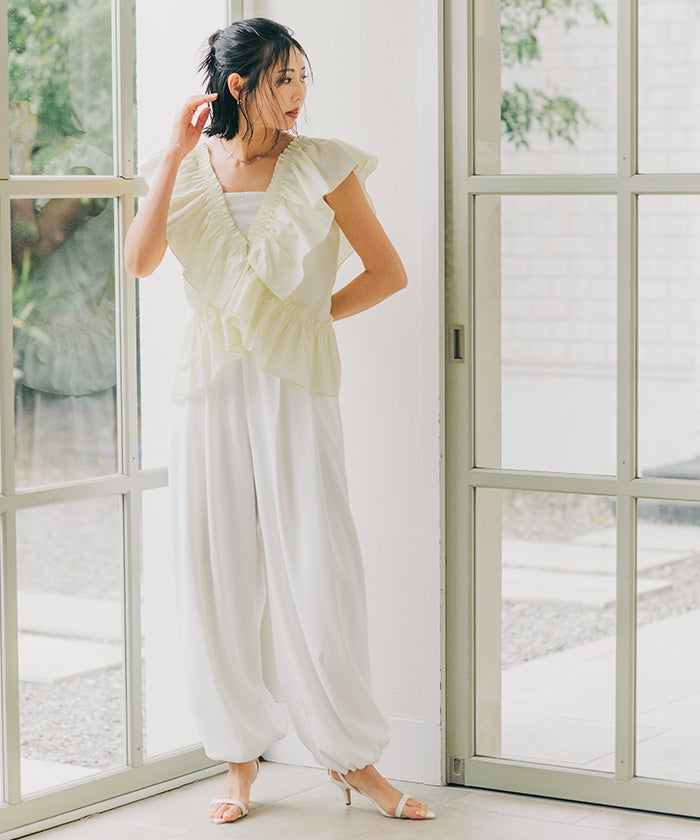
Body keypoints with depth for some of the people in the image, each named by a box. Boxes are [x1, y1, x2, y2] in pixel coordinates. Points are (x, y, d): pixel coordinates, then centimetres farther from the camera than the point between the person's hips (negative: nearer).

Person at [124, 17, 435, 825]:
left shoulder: (321, 165, 2)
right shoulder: (184, 169, 6)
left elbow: (388, 271, 4)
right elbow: (140, 259, -11)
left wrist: (313, 317, -1)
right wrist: (178, 154, -10)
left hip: (296, 383, -2)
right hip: (211, 386, 2)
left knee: (317, 570, -4)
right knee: (220, 572, 4)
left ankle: (351, 755, 10)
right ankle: (241, 756, 17)